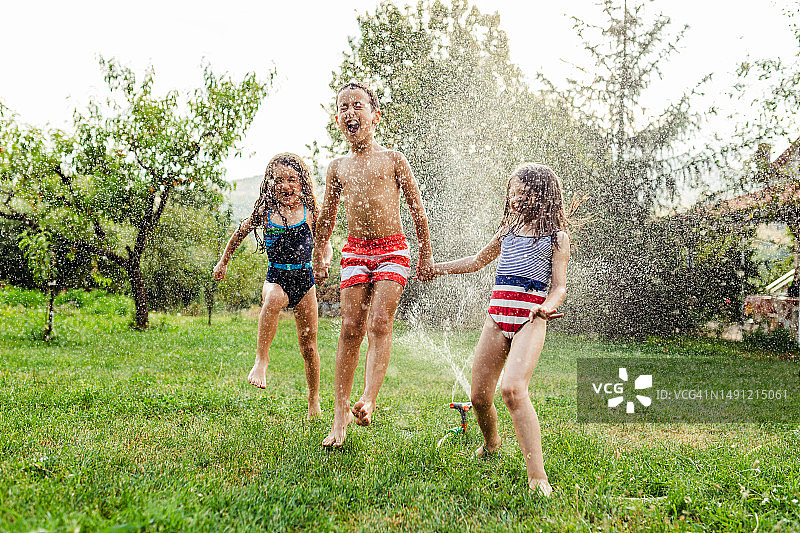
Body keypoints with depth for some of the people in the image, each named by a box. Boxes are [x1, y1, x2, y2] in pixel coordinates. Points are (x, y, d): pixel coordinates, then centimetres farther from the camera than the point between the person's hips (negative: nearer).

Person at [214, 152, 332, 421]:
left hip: (304, 279, 1)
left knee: (308, 345, 4)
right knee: (272, 299, -39)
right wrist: (224, 261, 23)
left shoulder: (310, 212, -1)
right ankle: (261, 361, -34)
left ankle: (314, 401, 20)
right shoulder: (265, 212, -1)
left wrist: (324, 262, -15)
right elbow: (240, 233, 16)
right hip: (276, 277, -1)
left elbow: (325, 245, 7)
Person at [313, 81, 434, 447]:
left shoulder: (392, 159, 2)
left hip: (392, 250, -2)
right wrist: (318, 259, 22)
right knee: (350, 329, -3)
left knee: (379, 324, -17)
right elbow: (326, 217, 20)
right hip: (355, 252, 2)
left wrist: (426, 255, 5)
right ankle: (340, 414, 2)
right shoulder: (338, 167, 10)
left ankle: (368, 400, -23)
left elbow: (417, 209, 5)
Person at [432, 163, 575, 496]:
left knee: (512, 389, -27)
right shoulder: (508, 231, 21)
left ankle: (537, 476, -24)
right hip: (497, 317, 5)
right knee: (479, 396, 3)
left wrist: (546, 306, -21)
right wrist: (436, 268, 35)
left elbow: (559, 286, 1)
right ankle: (491, 443, 36)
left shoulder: (556, 237, 7)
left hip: (530, 320, -5)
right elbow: (477, 261, 34)